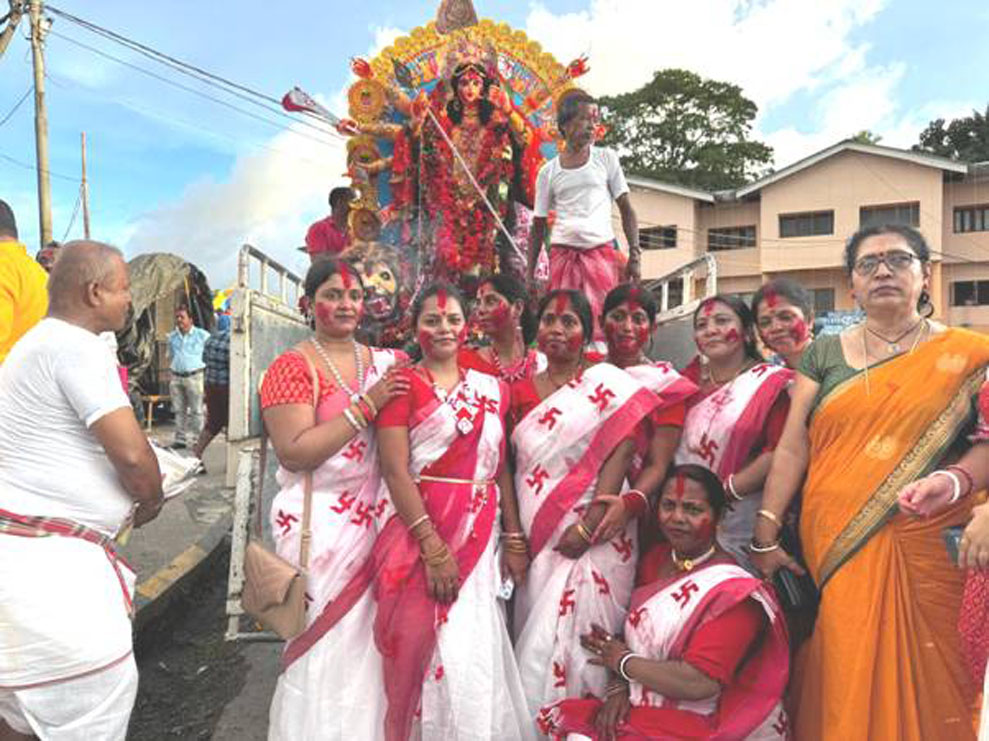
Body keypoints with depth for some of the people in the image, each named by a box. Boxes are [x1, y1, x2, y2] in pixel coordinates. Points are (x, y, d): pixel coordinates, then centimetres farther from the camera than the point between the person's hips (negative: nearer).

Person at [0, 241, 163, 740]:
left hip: (43, 551, 10)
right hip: (47, 561, -10)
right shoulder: (76, 346, -16)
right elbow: (131, 452, -22)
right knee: (101, 687, -2)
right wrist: (152, 501, -1)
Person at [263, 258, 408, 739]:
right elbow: (293, 452, -17)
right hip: (319, 521, -5)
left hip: (374, 516, 5)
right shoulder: (293, 366, -6)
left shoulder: (383, 363, 10)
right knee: (325, 642, 4)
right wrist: (365, 406, -19)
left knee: (369, 636, 11)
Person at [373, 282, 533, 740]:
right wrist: (433, 547, -18)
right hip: (422, 531, -4)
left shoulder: (490, 388, 11)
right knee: (428, 653, 2)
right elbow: (395, 470, -12)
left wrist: (513, 540, 5)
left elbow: (502, 467, 11)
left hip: (482, 534, 4)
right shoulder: (404, 385, -3)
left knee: (476, 653, 6)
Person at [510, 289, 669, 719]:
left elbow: (620, 454, -9)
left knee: (569, 643, -5)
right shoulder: (520, 392, 12)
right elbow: (511, 467, 11)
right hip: (535, 537, 4)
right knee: (533, 643, 8)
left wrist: (587, 527, -17)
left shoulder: (608, 383, -1)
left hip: (594, 535, -4)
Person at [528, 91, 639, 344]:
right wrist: (529, 273, 5)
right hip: (562, 254, 1)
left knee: (601, 323, -7)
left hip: (601, 251, 0)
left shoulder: (606, 159, 7)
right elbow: (538, 226, 11)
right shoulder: (548, 171, 7)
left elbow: (626, 209, 6)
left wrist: (634, 254, -5)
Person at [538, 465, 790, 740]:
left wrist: (623, 662, -11)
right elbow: (635, 630, 9)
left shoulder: (733, 592, -17)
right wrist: (618, 688, -9)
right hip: (643, 709, 6)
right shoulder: (658, 558, 7)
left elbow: (699, 684, -24)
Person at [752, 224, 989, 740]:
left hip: (927, 550, -1)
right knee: (847, 680, 4)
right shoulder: (825, 354, 8)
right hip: (836, 549, 1)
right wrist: (765, 535, 1)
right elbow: (792, 448, 4)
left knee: (923, 678, 3)